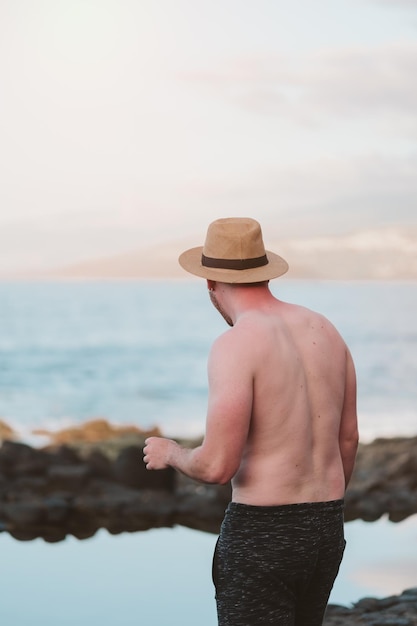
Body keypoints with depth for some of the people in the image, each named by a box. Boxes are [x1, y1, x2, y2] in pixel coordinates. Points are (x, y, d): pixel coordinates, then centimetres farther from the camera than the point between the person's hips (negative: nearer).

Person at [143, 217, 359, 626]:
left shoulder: (236, 346, -17)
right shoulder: (325, 331, 6)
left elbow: (217, 466, -21)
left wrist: (169, 452, 1)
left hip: (261, 534, -7)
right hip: (325, 531, 8)